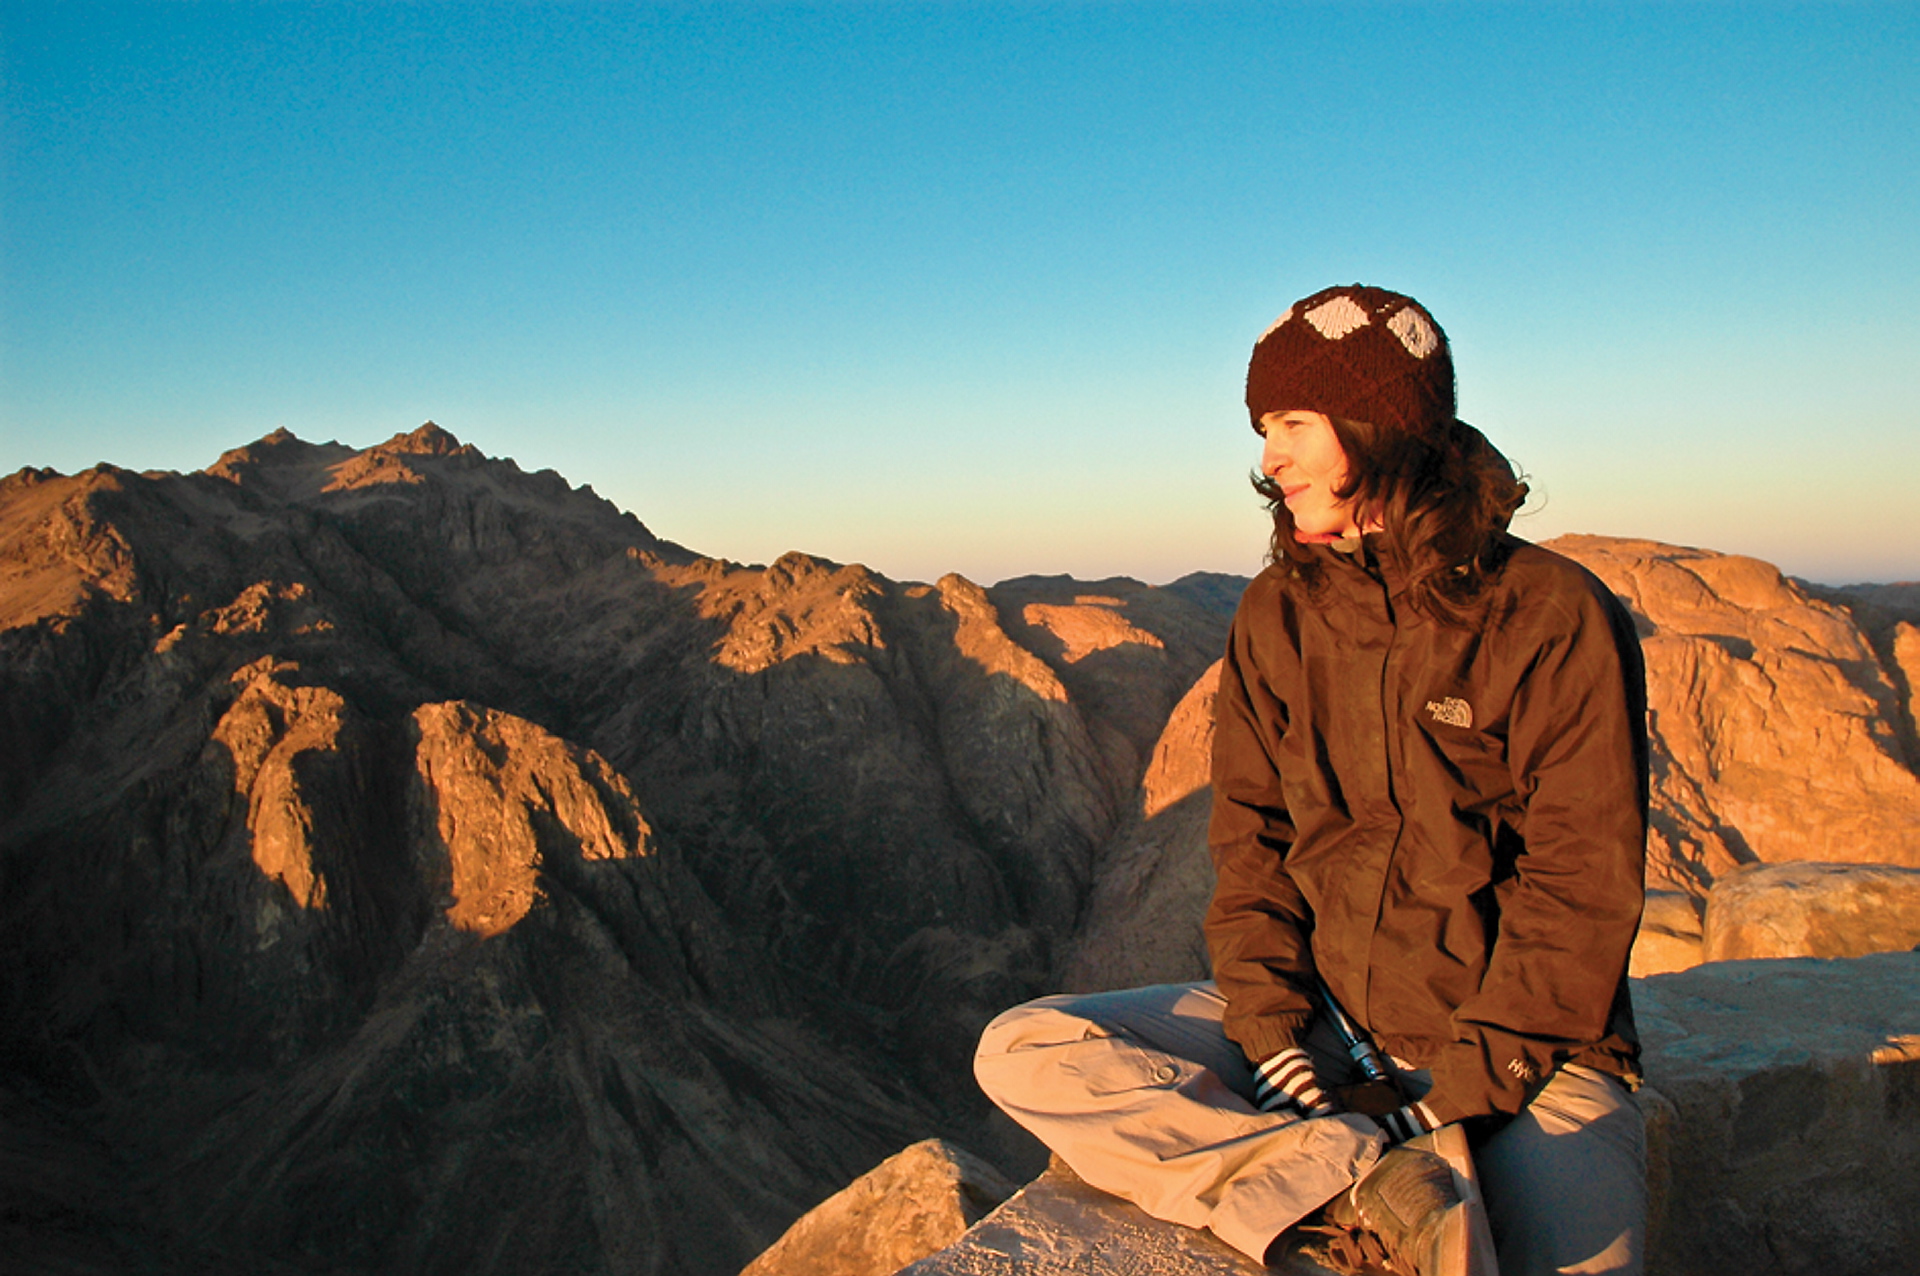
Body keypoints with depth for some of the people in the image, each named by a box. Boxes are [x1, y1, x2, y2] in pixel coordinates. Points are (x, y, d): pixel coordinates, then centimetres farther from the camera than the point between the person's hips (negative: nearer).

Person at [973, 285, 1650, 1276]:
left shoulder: (1556, 617, -8)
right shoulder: (1276, 615, 5)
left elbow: (1580, 889, -9)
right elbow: (1250, 836, 5)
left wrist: (1467, 1088, -14)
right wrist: (1269, 1028, -9)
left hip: (1524, 1052, -4)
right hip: (1324, 1017, 5)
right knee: (1023, 1053, -16)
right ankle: (1356, 1191, -24)